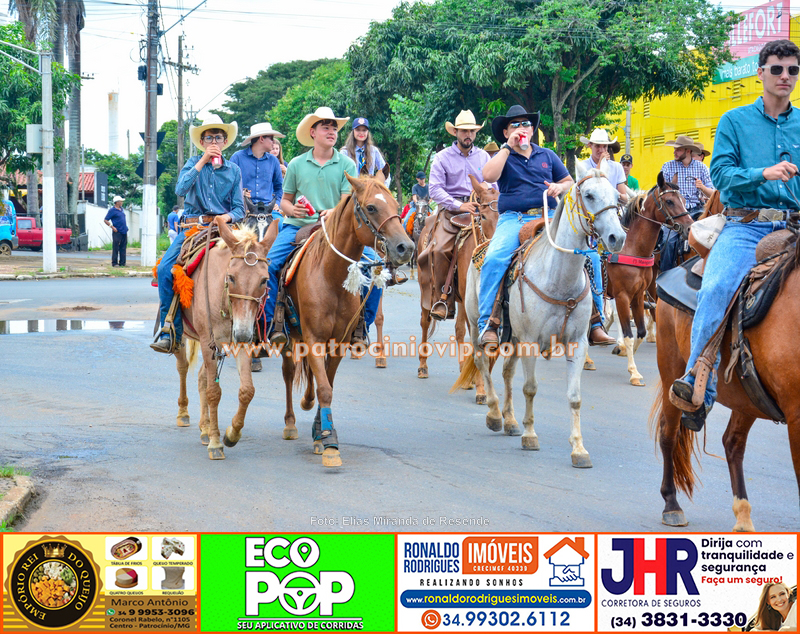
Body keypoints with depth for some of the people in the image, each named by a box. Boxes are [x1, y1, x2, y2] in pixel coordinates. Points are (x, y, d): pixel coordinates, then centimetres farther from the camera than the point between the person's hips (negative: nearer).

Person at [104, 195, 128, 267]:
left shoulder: (121, 209, 16)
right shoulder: (112, 210, -7)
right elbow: (106, 220, -8)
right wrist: (112, 227, -16)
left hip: (124, 231, 8)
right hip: (117, 232, -8)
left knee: (123, 248, 8)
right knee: (115, 248, -5)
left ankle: (122, 263, 11)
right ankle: (114, 263, -1)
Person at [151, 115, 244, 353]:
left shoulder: (234, 170, 13)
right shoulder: (194, 163, 11)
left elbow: (239, 209, 11)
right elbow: (181, 188, -9)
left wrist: (227, 216, -12)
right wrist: (203, 161, -10)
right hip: (191, 226, 0)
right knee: (165, 269, -22)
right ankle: (170, 332, -16)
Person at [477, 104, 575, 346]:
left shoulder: (547, 156, 21)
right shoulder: (503, 157, 13)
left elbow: (569, 182, 25)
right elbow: (488, 176, -9)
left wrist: (559, 187, 2)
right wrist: (508, 147, -6)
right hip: (513, 219, -2)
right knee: (494, 259, -30)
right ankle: (487, 324, -27)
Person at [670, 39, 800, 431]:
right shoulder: (735, 121, 10)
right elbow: (720, 172, -1)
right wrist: (763, 173, -16)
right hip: (744, 227, -3)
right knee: (716, 289, -28)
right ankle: (699, 388, -26)